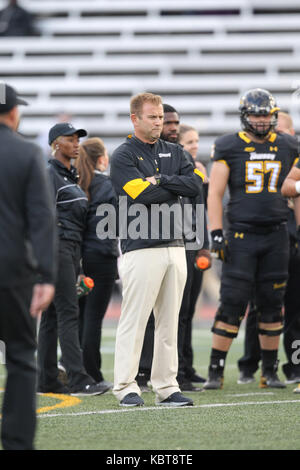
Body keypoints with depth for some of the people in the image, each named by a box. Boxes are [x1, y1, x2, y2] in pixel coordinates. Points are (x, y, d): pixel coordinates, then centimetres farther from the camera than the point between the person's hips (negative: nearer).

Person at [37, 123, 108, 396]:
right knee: (68, 312, -13)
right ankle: (78, 380, -17)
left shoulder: (71, 176, 20)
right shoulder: (49, 175, -8)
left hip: (73, 248, 9)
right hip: (57, 247, -9)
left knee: (53, 314, 8)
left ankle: (47, 381, 9)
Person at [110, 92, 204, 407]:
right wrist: (175, 187, -2)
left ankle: (166, 386, 11)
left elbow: (196, 185, 1)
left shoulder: (173, 153, 16)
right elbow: (142, 195, -16)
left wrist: (160, 179, -9)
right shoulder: (123, 157, -3)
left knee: (169, 321, 7)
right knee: (134, 319, -7)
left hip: (174, 246, 6)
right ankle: (125, 387, -3)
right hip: (141, 248, -6)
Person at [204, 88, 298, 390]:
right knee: (232, 305, -7)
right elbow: (215, 194, 0)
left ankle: (270, 371, 15)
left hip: (276, 235, 3)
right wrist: (216, 234, -8)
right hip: (241, 234, -3)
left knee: (272, 306, 6)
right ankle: (215, 371, -1)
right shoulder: (229, 147, 0)